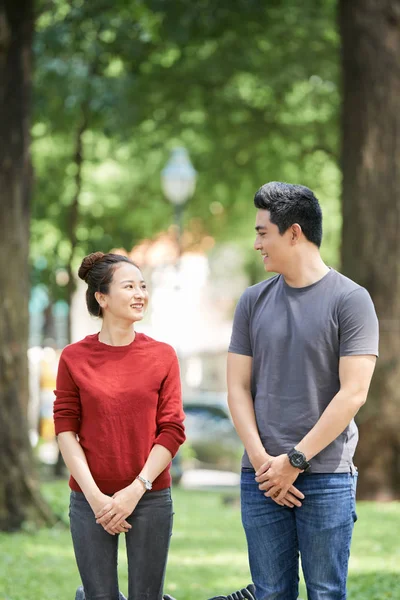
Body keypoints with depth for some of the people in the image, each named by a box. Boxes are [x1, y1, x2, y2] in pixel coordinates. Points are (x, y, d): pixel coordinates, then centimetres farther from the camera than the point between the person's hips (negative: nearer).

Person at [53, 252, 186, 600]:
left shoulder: (163, 356, 2)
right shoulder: (74, 358, 0)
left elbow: (172, 431, -1)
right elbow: (66, 430, -1)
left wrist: (135, 491, -9)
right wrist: (95, 496, -9)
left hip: (150, 496, 1)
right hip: (90, 500, -1)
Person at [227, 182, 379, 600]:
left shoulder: (349, 300, -3)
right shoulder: (254, 302, 10)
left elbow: (353, 393, -9)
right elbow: (238, 389, 8)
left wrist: (295, 460, -10)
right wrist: (262, 460, -5)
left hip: (327, 476, -4)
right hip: (262, 476, 4)